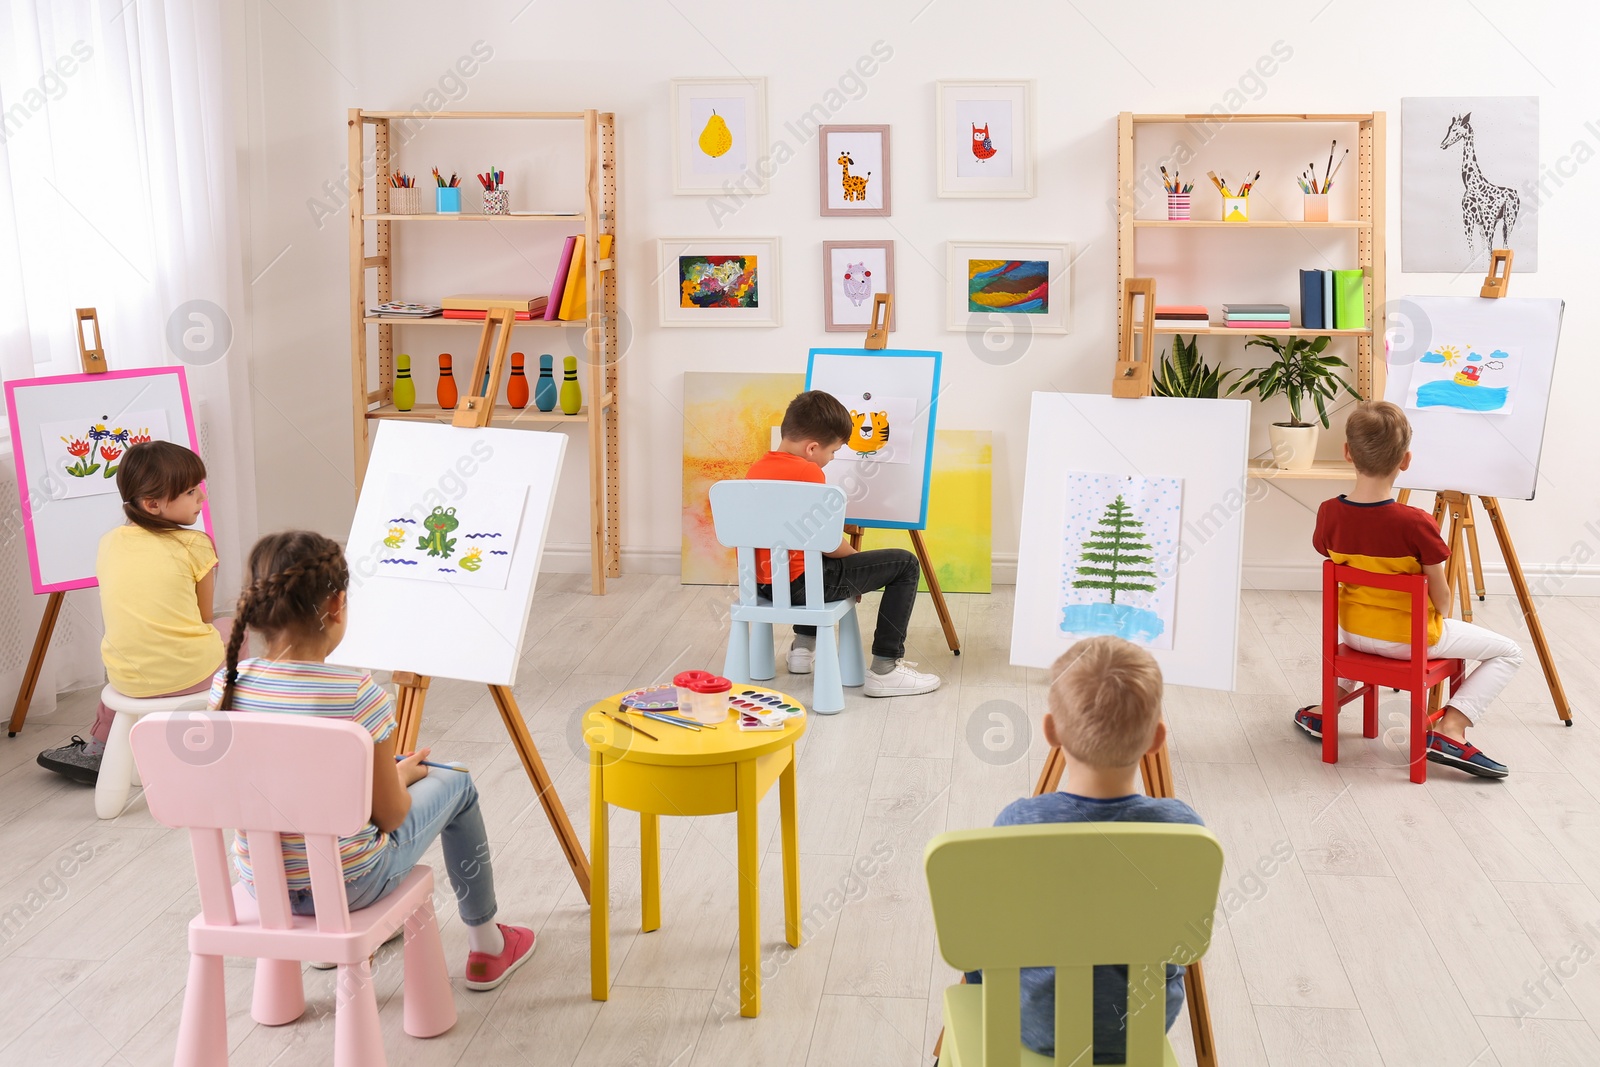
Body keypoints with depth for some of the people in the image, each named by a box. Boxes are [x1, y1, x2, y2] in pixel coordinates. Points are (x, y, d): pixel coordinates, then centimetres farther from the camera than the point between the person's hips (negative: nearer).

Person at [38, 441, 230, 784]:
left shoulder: (109, 542, 4)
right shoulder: (195, 544, -10)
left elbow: (119, 616, 15)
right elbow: (204, 618, 0)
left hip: (128, 680, 4)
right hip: (192, 674, -4)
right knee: (227, 627, 28)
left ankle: (97, 747, 42)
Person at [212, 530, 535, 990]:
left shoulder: (227, 685, -10)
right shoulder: (358, 696, -25)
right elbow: (390, 815, -15)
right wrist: (402, 774, 8)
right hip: (351, 884, -5)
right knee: (455, 785, 20)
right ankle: (486, 947, 35)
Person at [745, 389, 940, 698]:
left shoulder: (757, 468, 8)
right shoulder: (807, 471, -15)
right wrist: (856, 556, 7)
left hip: (762, 581, 9)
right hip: (798, 584, -9)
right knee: (905, 564, 0)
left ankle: (803, 647, 36)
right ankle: (884, 669, 0)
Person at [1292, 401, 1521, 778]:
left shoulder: (1328, 513, -13)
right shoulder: (1416, 524, -25)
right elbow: (1440, 594, -14)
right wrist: (1440, 619, 8)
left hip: (1353, 632, 5)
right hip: (1412, 639, -5)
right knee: (1508, 652, 12)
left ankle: (1326, 707, 27)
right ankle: (1449, 732, -2)